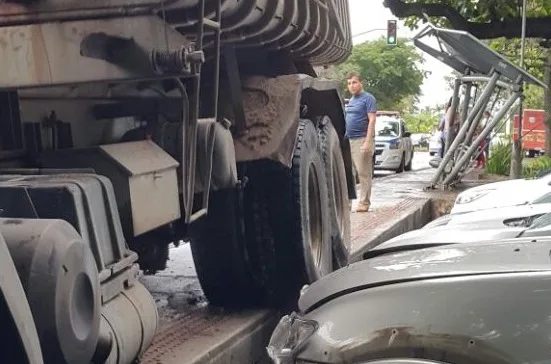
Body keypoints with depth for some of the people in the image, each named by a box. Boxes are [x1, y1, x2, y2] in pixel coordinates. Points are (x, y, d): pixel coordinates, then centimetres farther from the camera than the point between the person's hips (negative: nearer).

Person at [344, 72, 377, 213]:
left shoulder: (368, 98, -5)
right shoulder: (351, 100, 19)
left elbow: (372, 120, -12)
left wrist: (368, 142, -20)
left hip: (361, 140, -8)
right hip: (349, 140, 8)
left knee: (364, 172, -5)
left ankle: (364, 203, -2)